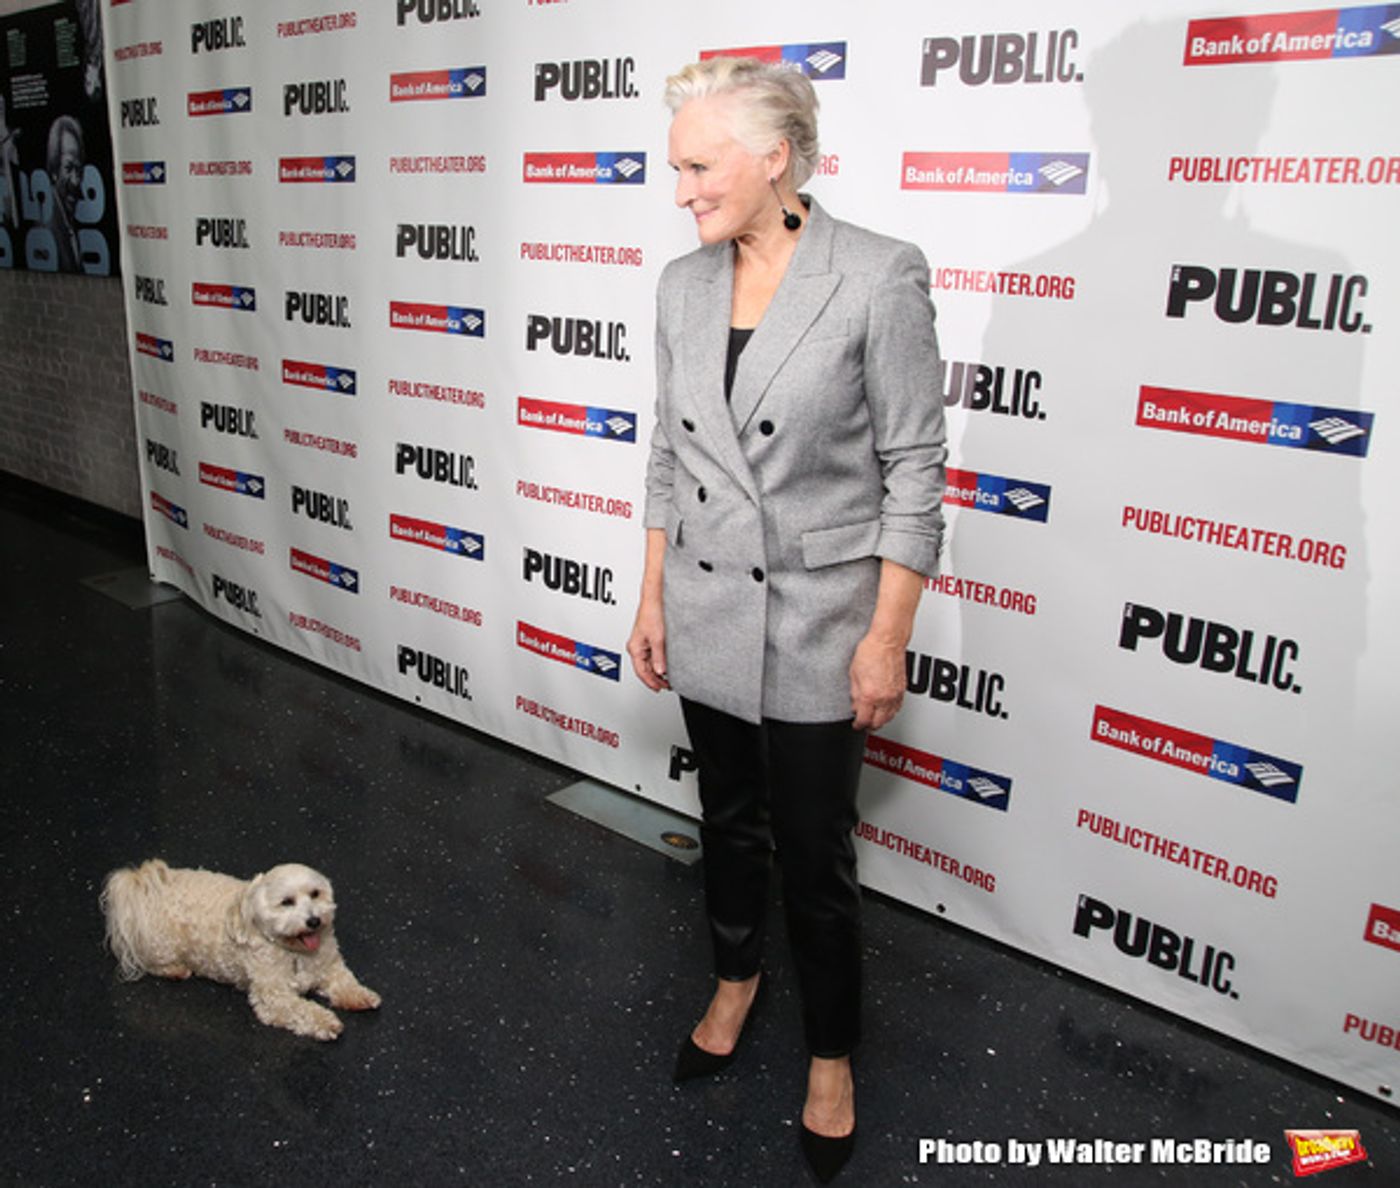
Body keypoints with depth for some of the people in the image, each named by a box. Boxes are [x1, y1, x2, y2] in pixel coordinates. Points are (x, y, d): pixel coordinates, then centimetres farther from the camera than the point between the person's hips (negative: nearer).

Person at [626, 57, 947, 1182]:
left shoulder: (879, 276, -14)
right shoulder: (683, 285, 3)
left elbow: (914, 470, -11)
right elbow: (668, 456, 10)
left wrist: (888, 637, -12)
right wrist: (654, 600, 10)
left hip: (816, 622, -5)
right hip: (707, 613, 5)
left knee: (816, 856, 7)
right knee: (730, 820, 21)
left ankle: (832, 1055, 32)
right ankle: (736, 976, 48)